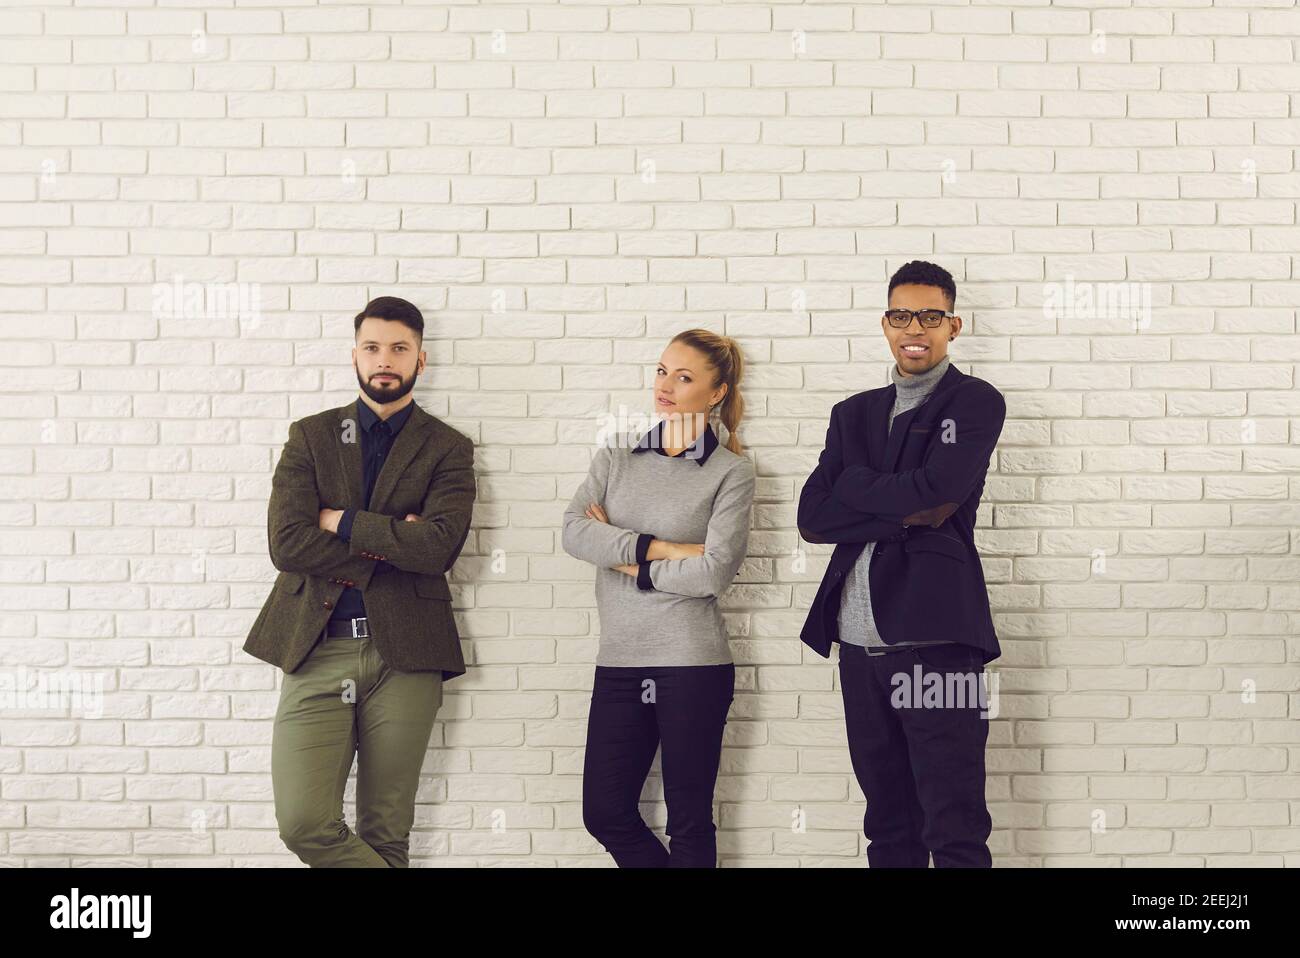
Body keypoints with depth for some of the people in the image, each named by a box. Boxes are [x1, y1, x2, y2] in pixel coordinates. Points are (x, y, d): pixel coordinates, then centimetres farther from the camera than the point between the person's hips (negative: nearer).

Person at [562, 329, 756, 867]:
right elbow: (574, 531, -7)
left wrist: (625, 559, -6)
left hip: (692, 665, -4)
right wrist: (661, 549, -15)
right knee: (604, 813, 9)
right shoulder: (614, 460, 10)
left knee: (689, 823, 5)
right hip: (619, 662, 5)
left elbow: (715, 571, -13)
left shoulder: (731, 471, -1)